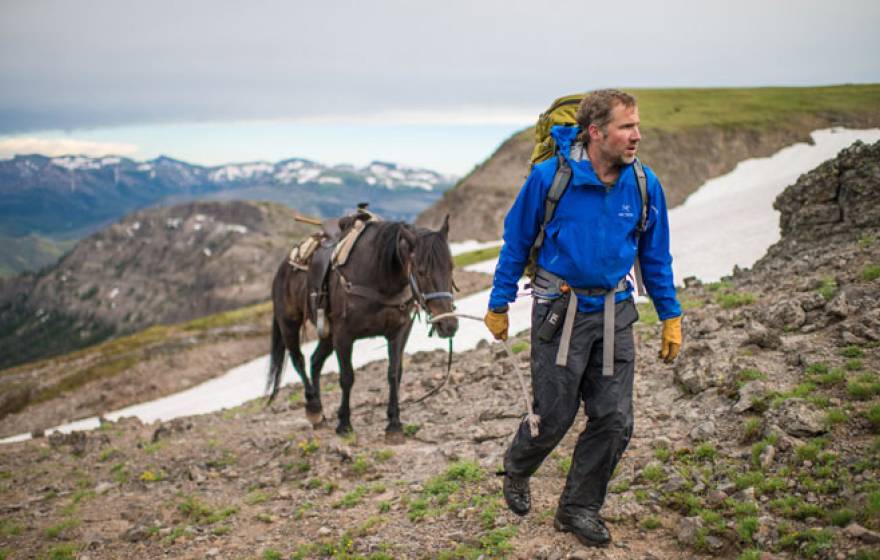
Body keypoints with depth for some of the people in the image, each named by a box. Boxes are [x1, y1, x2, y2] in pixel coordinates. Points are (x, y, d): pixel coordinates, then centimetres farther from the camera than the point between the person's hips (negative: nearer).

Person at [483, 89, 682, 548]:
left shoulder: (645, 185, -4)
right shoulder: (549, 177, -13)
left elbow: (655, 257, 7)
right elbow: (516, 244, -2)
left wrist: (671, 316, 7)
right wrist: (499, 305, 2)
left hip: (614, 313, 4)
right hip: (559, 309, -3)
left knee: (614, 419, 3)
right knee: (554, 415, 4)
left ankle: (579, 508, 23)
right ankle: (516, 470, 38)